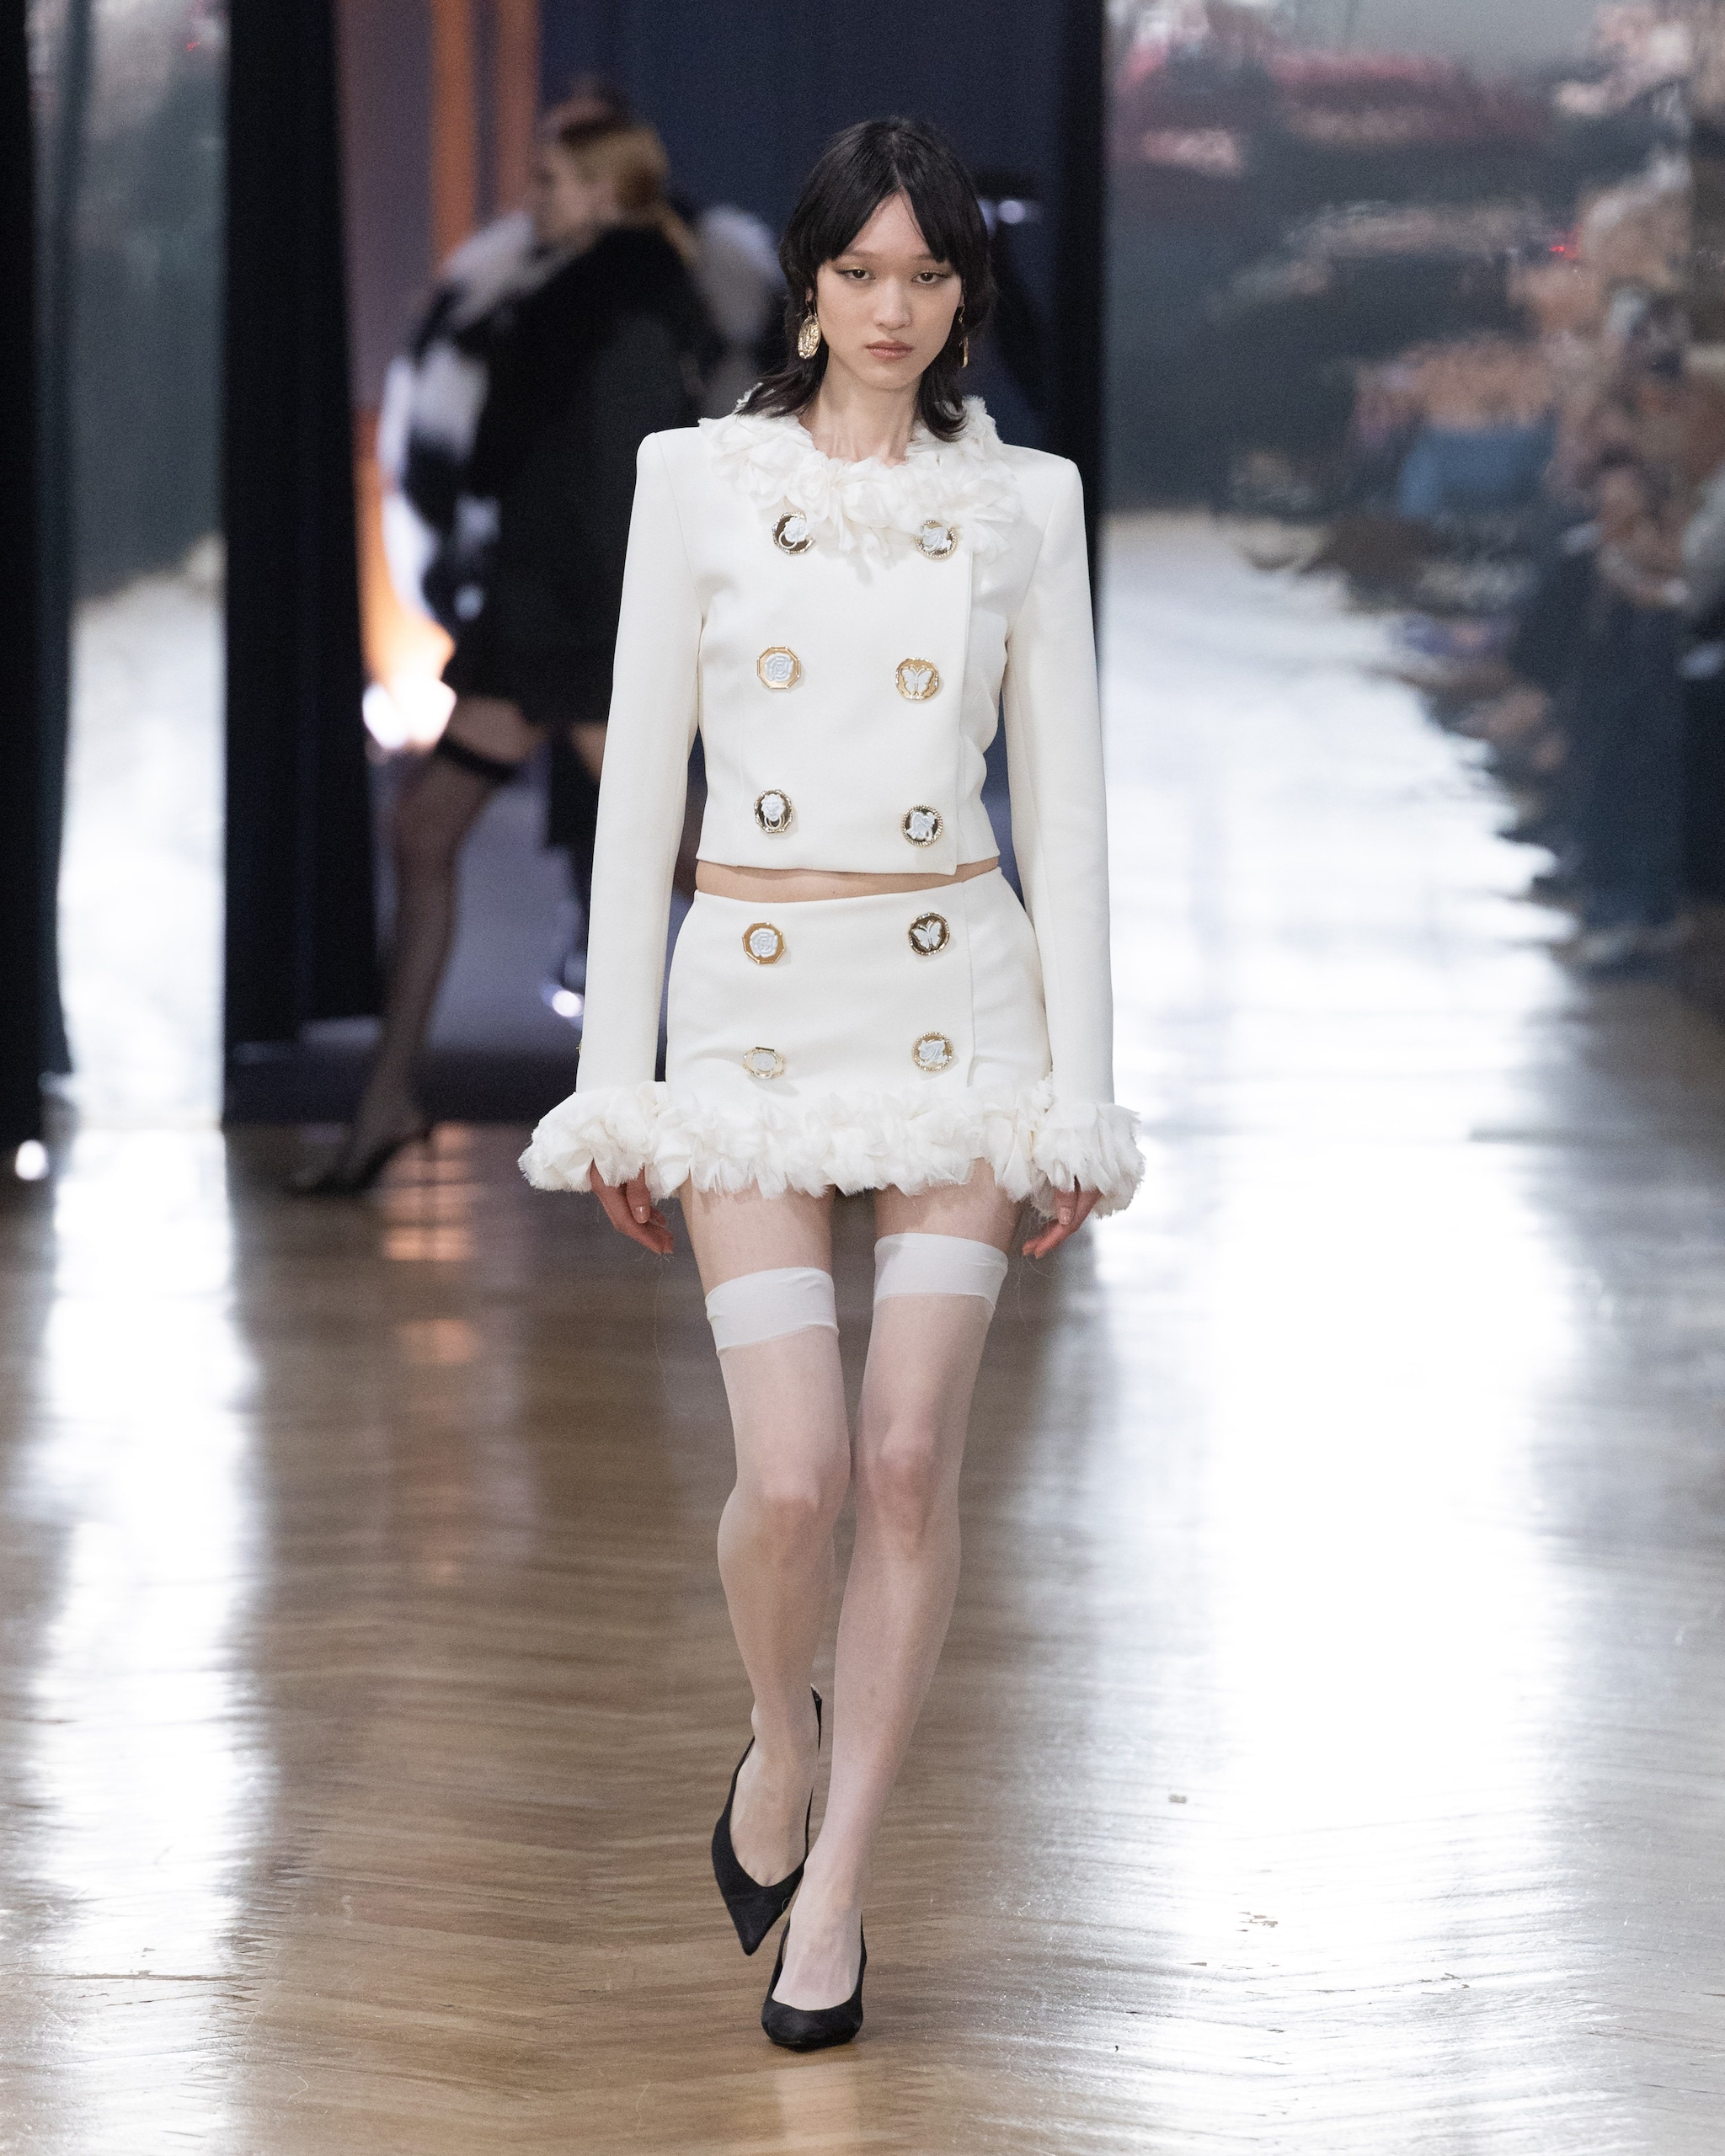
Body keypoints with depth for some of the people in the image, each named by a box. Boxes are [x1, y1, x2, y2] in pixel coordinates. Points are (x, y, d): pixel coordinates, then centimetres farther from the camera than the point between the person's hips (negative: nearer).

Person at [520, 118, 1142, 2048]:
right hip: (754, 1000, -1)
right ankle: (780, 1740, 23)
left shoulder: (1024, 500, 5)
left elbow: (1062, 803, 6)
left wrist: (1081, 1090, 2)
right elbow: (639, 782, 3)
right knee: (796, 1474, -10)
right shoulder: (699, 476, 3)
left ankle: (829, 1894, 6)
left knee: (911, 1456, -6)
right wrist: (616, 1082, 0)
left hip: (963, 997, 1)